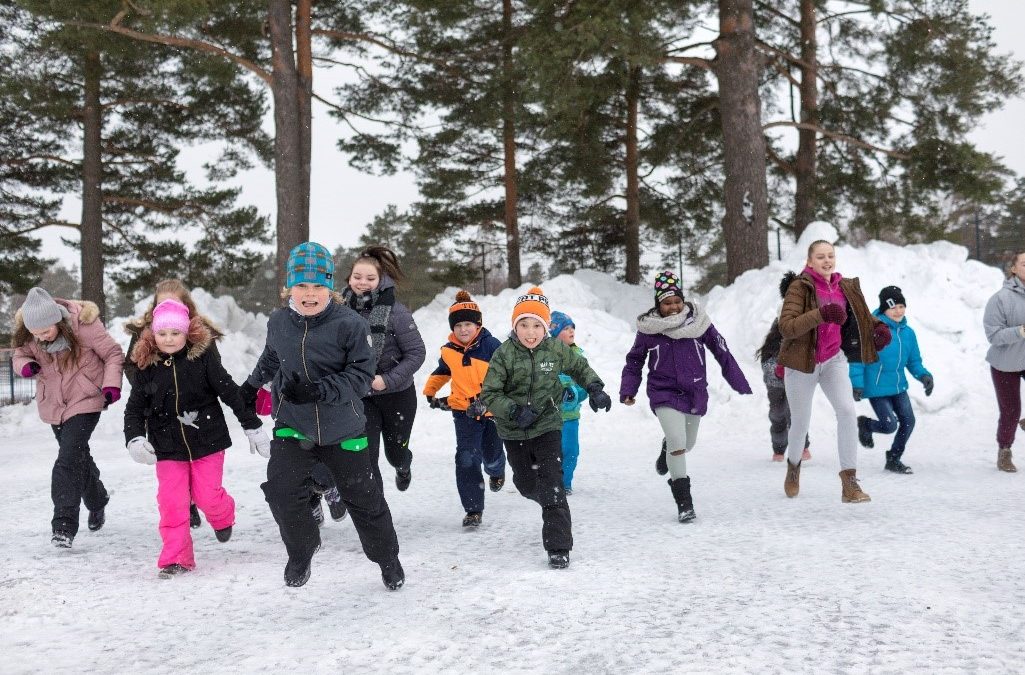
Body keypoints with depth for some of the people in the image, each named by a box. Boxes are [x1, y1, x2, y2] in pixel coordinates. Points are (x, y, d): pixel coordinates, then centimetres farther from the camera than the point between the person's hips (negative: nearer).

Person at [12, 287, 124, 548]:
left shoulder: (84, 323, -21)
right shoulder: (27, 333, -10)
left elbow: (113, 354, -10)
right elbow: (20, 355, 6)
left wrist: (111, 385, -21)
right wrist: (26, 366, -17)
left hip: (85, 401, -5)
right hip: (53, 404, 5)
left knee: (69, 460, -17)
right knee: (78, 457, 19)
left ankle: (64, 524, -15)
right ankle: (97, 502, 44)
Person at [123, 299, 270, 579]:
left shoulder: (203, 357, -8)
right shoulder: (146, 366, -2)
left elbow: (231, 392, -4)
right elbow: (135, 408, 3)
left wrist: (253, 426, -2)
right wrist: (134, 439, -13)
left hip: (207, 440, -2)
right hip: (168, 447, 2)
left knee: (207, 496, -1)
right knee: (171, 502, -5)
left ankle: (223, 517, 35)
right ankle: (177, 558, 9)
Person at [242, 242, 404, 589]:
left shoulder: (349, 324, -18)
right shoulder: (278, 322, -4)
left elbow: (362, 375, -21)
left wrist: (317, 390, -32)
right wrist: (252, 384, 32)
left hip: (342, 429, -2)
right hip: (292, 426, 3)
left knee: (363, 497, 10)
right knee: (281, 491, -14)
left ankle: (387, 558, 35)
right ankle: (302, 549, 16)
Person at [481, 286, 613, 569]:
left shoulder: (555, 350, -8)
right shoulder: (504, 354, -15)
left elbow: (580, 367, 13)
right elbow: (489, 394, -14)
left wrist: (595, 389, -2)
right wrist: (514, 411, -29)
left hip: (547, 426, -1)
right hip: (514, 432, 1)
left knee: (551, 484, -12)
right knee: (526, 484, 17)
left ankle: (558, 547, -7)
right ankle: (553, 505, 52)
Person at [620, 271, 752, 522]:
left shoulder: (697, 321, -7)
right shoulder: (648, 328, -7)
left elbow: (721, 351, 0)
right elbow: (634, 361, 6)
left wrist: (740, 384, 1)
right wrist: (628, 390, -3)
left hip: (695, 393, 3)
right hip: (664, 394, -3)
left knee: (688, 444, 18)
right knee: (677, 444, -17)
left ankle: (668, 450, 56)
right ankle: (684, 502, -5)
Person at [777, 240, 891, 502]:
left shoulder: (845, 288, 2)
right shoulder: (799, 287, -15)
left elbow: (861, 316, 16)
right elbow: (786, 327, -24)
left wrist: (878, 327, -6)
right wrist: (820, 315, -35)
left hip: (833, 360, 3)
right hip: (802, 363, -3)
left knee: (847, 410, -17)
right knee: (801, 421, 10)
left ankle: (849, 482, -14)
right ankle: (794, 464, 42)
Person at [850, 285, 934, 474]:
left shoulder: (908, 332, 5)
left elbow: (914, 361, 12)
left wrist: (924, 375, -7)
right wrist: (857, 384, -19)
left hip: (899, 387, 7)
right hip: (876, 388, -7)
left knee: (908, 421, 3)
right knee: (890, 425, -9)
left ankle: (894, 459, 24)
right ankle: (864, 423, 26)